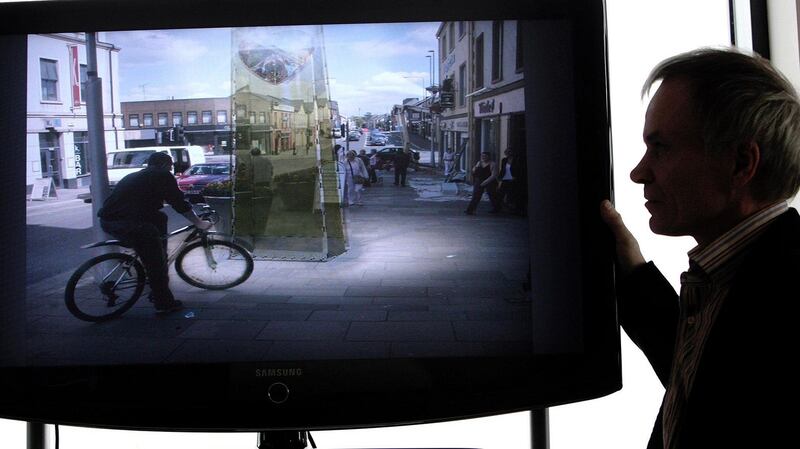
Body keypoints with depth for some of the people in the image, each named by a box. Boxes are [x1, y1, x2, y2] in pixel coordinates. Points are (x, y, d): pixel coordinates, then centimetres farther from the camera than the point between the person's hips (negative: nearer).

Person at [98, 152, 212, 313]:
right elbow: (180, 204, 3)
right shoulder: (163, 175, 6)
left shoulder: (135, 176, 29)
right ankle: (164, 303, 12)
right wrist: (199, 223, 11)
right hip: (129, 222, -9)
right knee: (156, 262, 4)